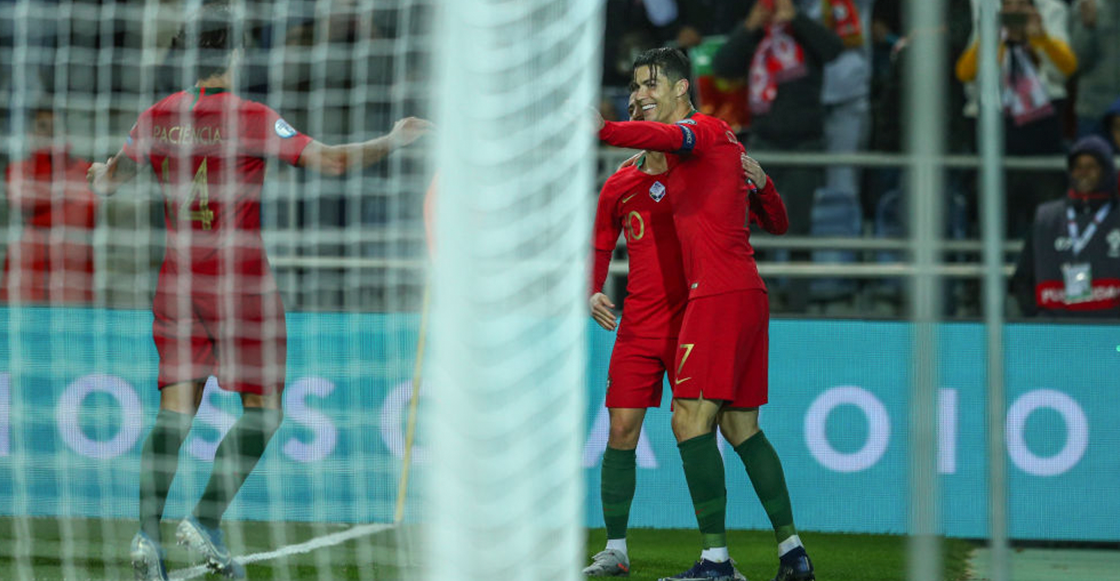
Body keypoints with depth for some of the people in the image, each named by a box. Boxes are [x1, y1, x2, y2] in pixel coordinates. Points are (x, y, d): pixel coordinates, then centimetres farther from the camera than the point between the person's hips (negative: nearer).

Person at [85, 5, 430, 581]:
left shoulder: (159, 116, 3)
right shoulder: (252, 119, -10)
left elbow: (112, 177, 17)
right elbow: (330, 160, -14)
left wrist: (102, 173, 41)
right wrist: (391, 141, 0)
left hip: (178, 281, 5)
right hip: (240, 283, -5)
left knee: (175, 412, 5)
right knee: (263, 410, 6)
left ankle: (148, 532, -5)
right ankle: (205, 520, -4)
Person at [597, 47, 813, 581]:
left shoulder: (702, 129, -5)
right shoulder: (723, 138, 22)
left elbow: (665, 136, -32)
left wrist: (602, 130, -46)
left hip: (719, 295, -10)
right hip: (747, 295, 10)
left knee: (690, 420, -12)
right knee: (740, 428, 13)